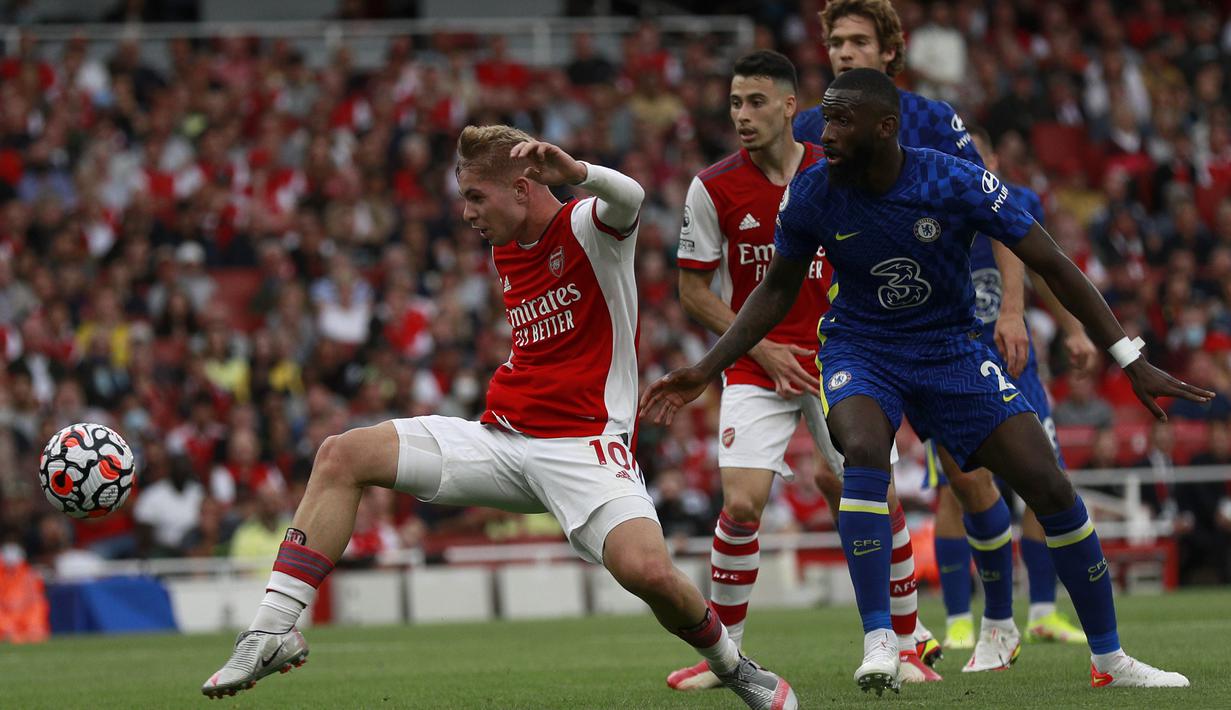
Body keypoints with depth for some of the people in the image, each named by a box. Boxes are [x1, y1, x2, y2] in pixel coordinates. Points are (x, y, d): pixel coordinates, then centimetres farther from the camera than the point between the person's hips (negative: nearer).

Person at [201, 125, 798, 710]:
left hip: (583, 448, -7)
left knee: (647, 571, -31)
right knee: (341, 455, -7)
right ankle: (273, 632, -9)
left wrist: (575, 171, -52)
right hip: (502, 438, 7)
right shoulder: (503, 252, 16)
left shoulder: (586, 228, -7)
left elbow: (629, 198, -33)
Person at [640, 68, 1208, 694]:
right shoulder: (810, 193, -14)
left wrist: (1131, 362, -15)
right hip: (859, 346, 0)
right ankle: (878, 643, -29)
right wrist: (705, 371, -2)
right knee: (864, 450, -34)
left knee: (1050, 487, -9)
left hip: (951, 350, 0)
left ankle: (1109, 659, 7)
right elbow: (777, 291, 4)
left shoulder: (957, 184, -21)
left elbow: (1052, 267, -13)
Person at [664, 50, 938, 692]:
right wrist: (761, 348, -9)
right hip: (755, 368, -1)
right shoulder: (713, 188, -6)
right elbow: (692, 289, 0)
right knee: (742, 504, -15)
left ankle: (907, 644, 13)